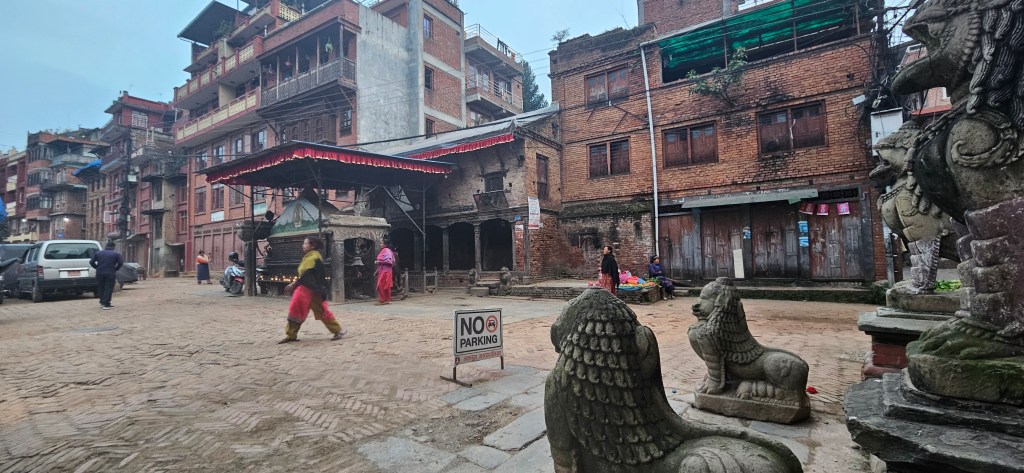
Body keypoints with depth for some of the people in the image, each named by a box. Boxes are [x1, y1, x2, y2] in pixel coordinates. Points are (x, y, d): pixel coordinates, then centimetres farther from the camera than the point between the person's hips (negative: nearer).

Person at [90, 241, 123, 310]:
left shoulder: (98, 253, 10)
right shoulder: (116, 254, -1)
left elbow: (91, 262, 5)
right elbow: (121, 263, -10)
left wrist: (98, 268, 15)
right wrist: (115, 269, 4)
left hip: (99, 273, 4)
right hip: (110, 274, -4)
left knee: (101, 288, 16)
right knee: (108, 289, -1)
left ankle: (102, 302, 24)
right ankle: (106, 304, -5)